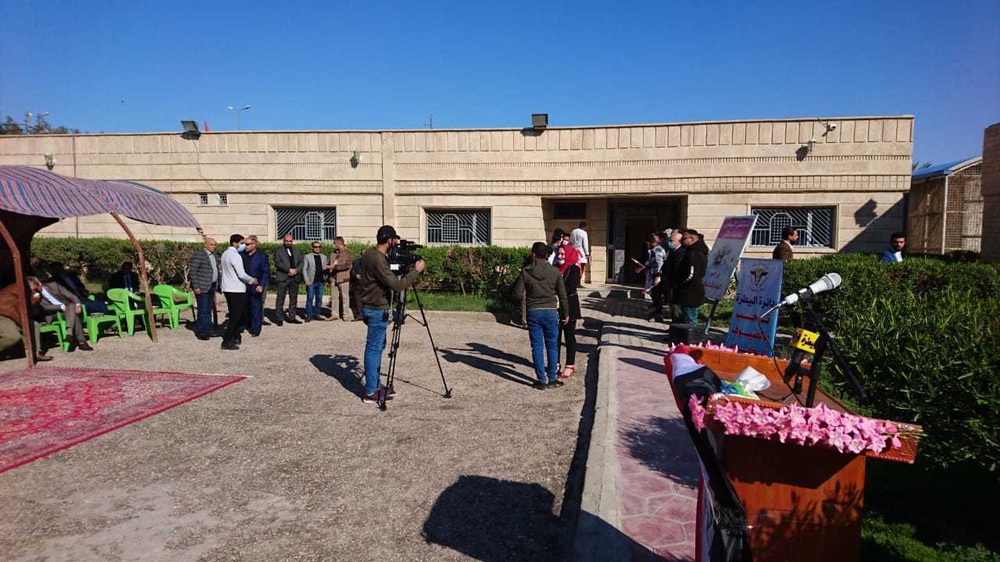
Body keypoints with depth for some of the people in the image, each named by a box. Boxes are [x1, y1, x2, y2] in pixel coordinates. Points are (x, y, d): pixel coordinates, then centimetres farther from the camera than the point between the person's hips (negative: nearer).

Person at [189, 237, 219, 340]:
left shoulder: (214, 256, 15)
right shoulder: (198, 255, -10)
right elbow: (192, 271, -14)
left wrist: (217, 285, 14)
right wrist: (196, 287, -18)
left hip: (212, 286, 8)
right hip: (202, 287, -8)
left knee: (208, 310, 11)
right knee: (203, 310, -6)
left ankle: (208, 330, 17)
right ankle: (202, 333, -2)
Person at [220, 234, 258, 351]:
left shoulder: (225, 254, 12)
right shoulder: (235, 256, -17)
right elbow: (241, 274, -19)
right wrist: (252, 280, -4)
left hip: (227, 288, 9)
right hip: (237, 289, -9)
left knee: (234, 314, 17)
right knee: (236, 316, -4)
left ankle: (235, 337, 25)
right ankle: (227, 341, -5)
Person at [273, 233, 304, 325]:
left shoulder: (297, 251, 18)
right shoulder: (278, 250, 5)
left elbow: (301, 263, 10)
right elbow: (277, 263, -7)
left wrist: (296, 270, -9)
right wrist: (289, 270, -15)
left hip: (295, 277, 4)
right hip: (282, 277, -4)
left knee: (294, 299, 5)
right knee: (280, 299, -4)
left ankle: (292, 317, 11)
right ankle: (279, 318, -1)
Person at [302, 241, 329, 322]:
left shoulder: (324, 257, 14)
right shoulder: (307, 257, 3)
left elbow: (326, 268, 19)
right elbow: (304, 269, 0)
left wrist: (326, 268, -7)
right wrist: (306, 280, -10)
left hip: (320, 282, 4)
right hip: (311, 282, -4)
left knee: (319, 299, 6)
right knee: (310, 299, -3)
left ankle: (316, 314, 14)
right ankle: (309, 315, 3)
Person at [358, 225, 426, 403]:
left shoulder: (369, 253, 7)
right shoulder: (377, 260, -23)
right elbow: (396, 285, -26)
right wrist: (416, 270, -16)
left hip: (370, 307, 10)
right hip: (377, 309, -10)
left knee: (377, 346, 16)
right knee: (374, 348, -4)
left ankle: (375, 386, 24)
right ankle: (371, 392, 3)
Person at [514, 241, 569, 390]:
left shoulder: (525, 272, -6)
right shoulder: (555, 272, -3)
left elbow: (517, 294, -5)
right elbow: (563, 295, 0)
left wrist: (524, 299, 18)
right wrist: (565, 313, 11)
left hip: (533, 312, 0)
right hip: (551, 312, 1)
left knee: (537, 347, 6)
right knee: (552, 346, 10)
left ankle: (542, 381, 9)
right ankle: (552, 379, 14)